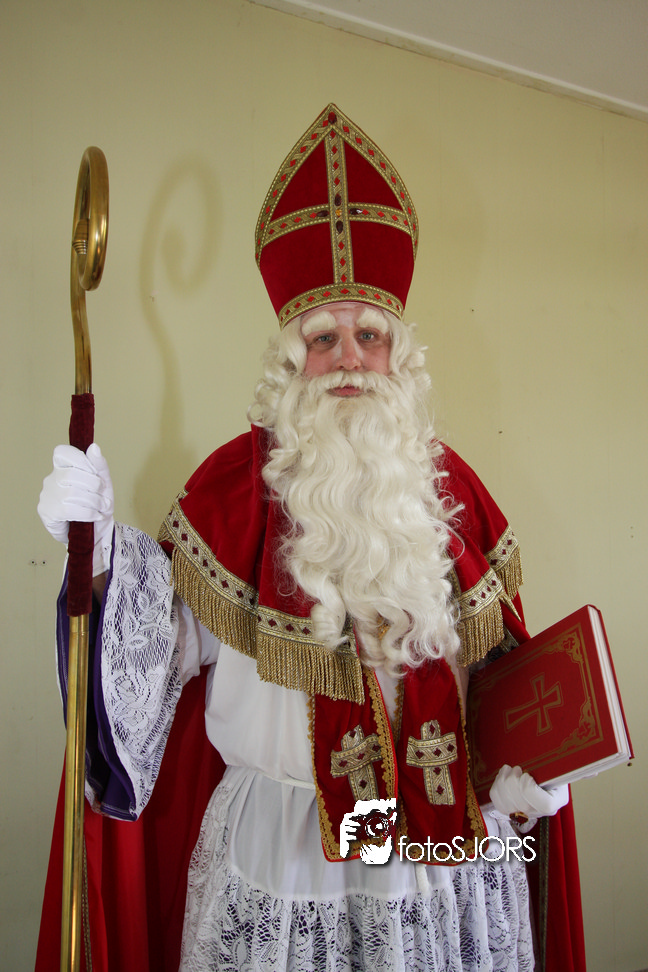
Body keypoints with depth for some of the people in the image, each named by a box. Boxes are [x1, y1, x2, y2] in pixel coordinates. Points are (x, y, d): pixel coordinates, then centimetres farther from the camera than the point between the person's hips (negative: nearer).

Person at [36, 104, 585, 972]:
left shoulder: (448, 485, -1)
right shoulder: (238, 480, -9)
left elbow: (495, 655, 6)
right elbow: (175, 638, -10)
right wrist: (103, 546, -24)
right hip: (282, 844, -2)